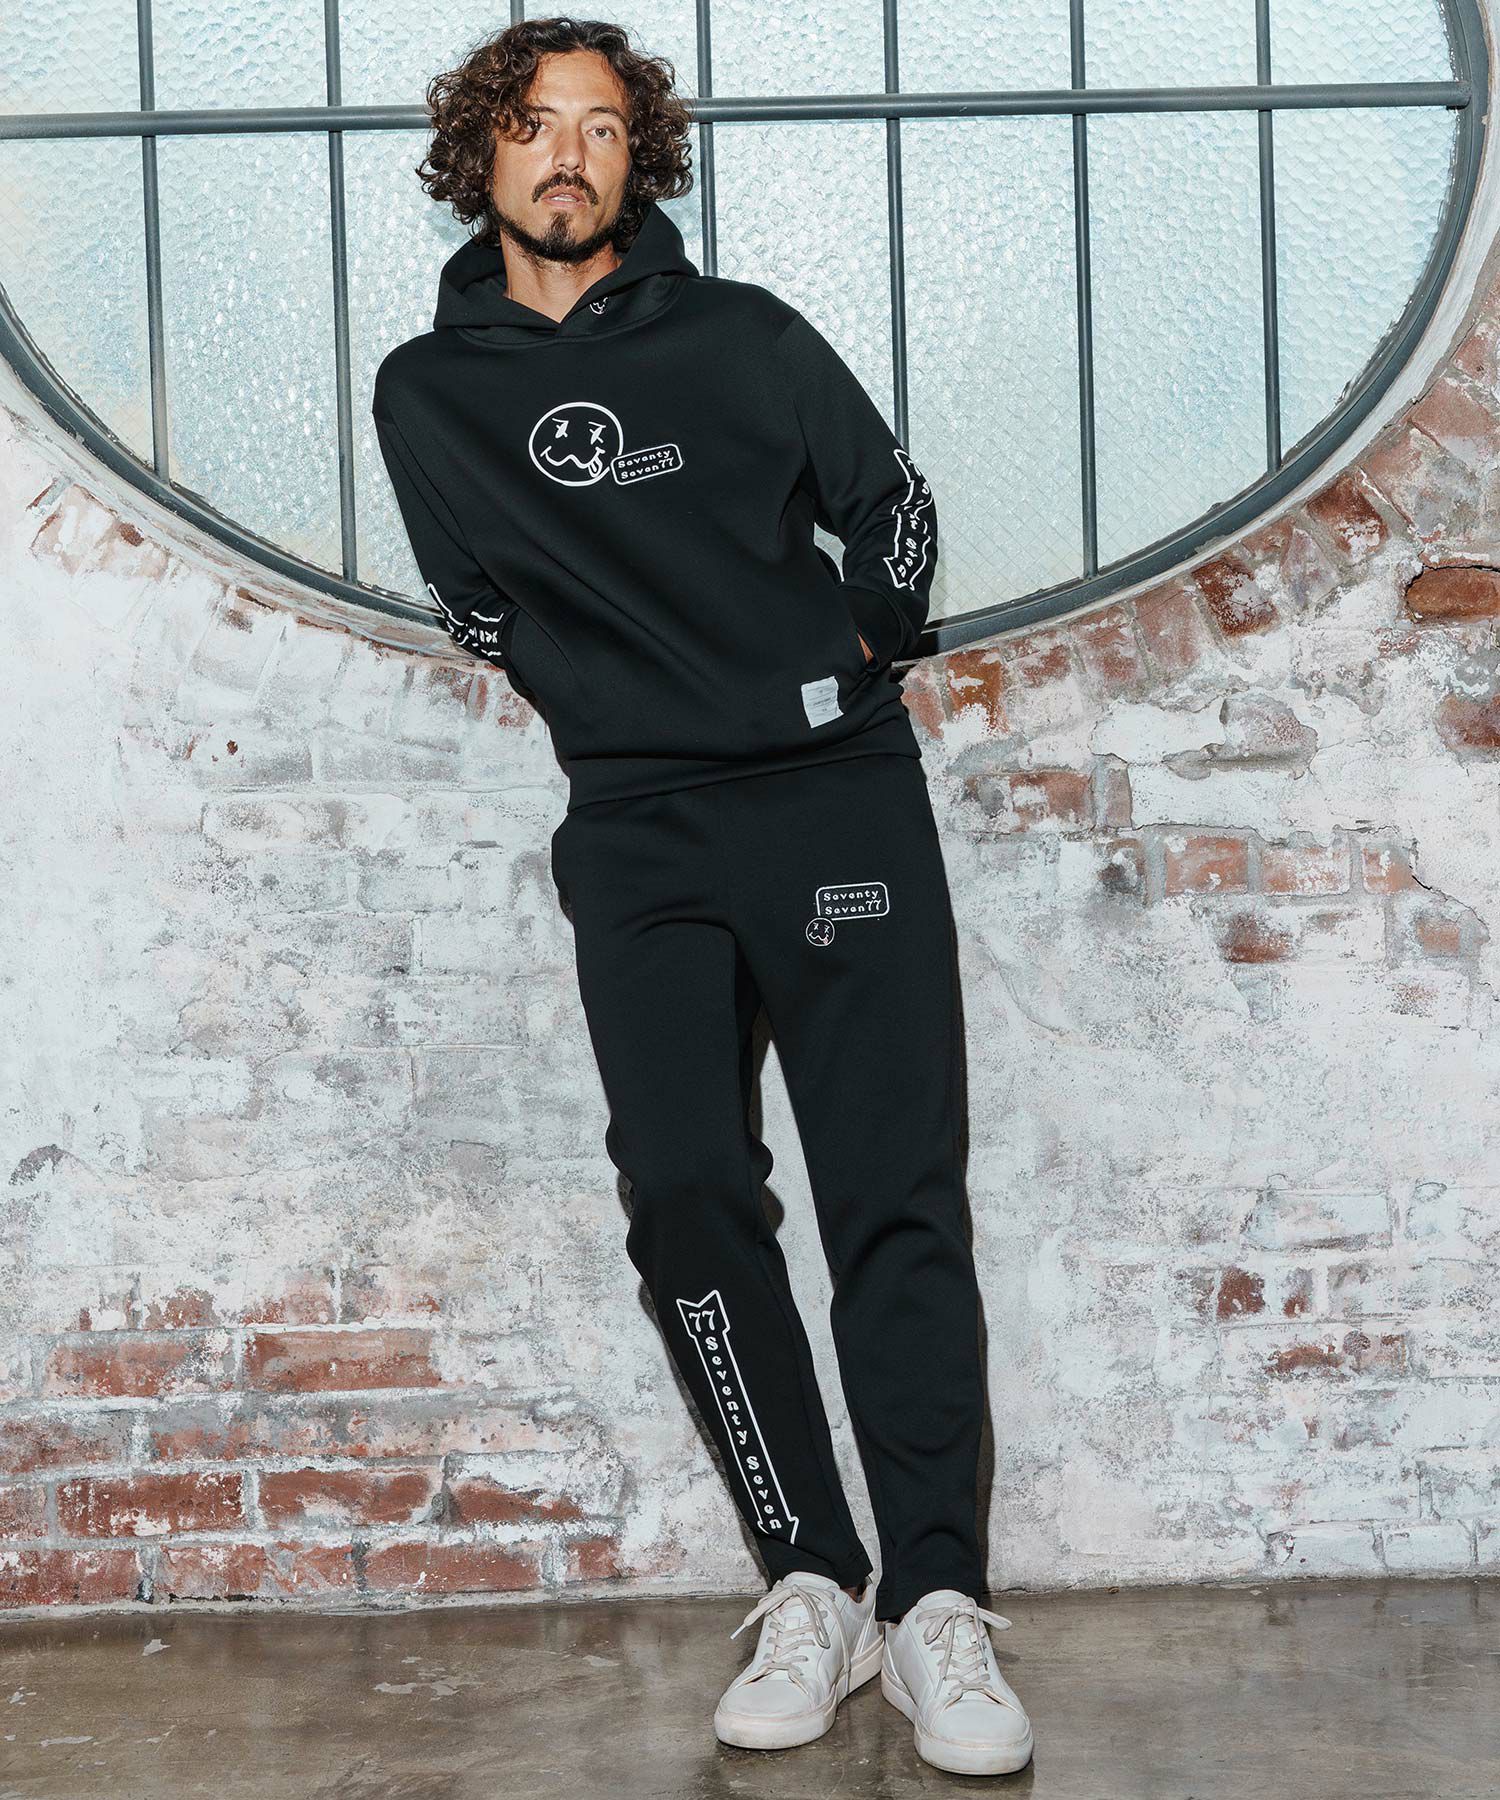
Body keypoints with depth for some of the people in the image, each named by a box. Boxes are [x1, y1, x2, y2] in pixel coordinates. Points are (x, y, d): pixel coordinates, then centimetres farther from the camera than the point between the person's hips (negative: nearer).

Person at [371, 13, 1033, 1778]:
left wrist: (848, 660, 11)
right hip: (638, 827, 1)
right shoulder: (427, 392, 11)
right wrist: (629, 695, 13)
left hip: (833, 790, -1)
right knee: (685, 1191, -14)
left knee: (894, 1190, -10)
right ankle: (810, 1584, -3)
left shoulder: (740, 335, 7)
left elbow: (895, 506, 16)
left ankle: (935, 1601, -7)